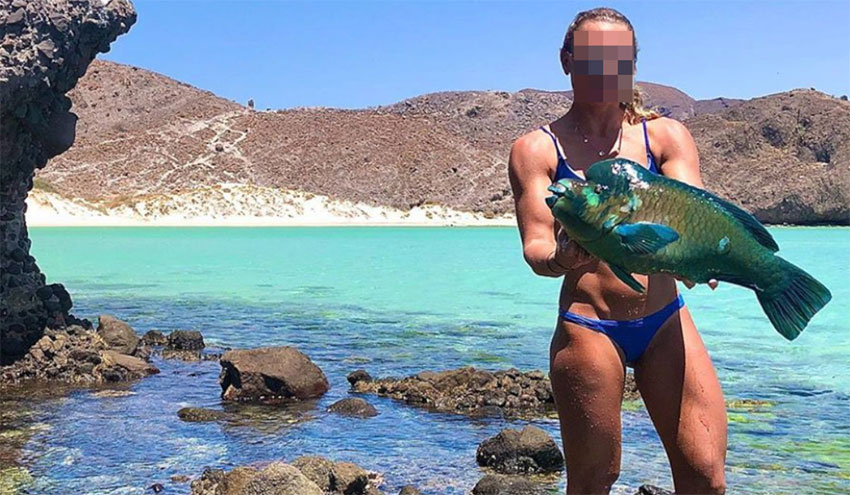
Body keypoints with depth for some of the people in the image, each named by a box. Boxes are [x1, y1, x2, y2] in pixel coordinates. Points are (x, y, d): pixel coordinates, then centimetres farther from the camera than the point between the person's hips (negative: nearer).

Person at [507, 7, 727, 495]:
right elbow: (535, 245, -9)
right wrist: (560, 258, -33)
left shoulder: (666, 135, 8)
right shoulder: (537, 148, 2)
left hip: (666, 322, 2)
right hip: (587, 328, -2)